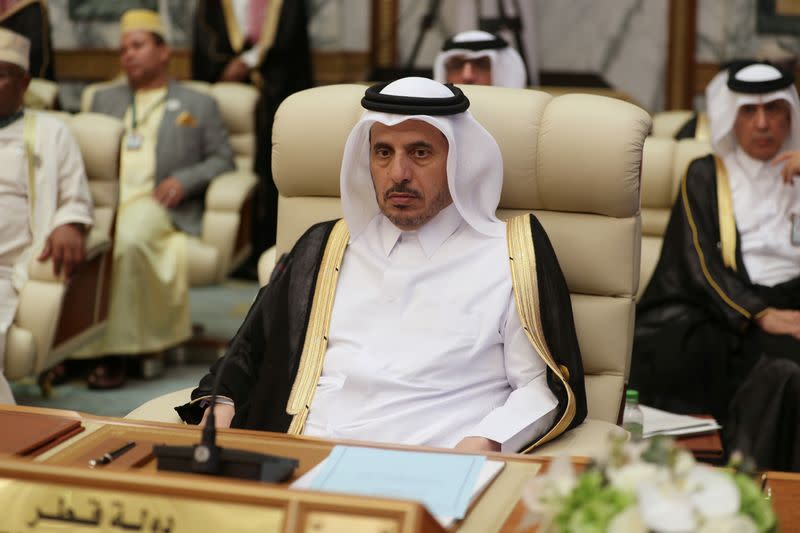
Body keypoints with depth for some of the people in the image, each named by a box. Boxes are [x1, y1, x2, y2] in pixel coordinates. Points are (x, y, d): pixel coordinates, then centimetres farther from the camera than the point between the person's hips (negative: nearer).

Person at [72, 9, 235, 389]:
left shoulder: (198, 105, 22)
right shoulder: (105, 100, 31)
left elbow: (222, 159, 14)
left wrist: (185, 180, -6)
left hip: (159, 207, -3)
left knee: (128, 240, -39)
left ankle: (114, 351, -34)